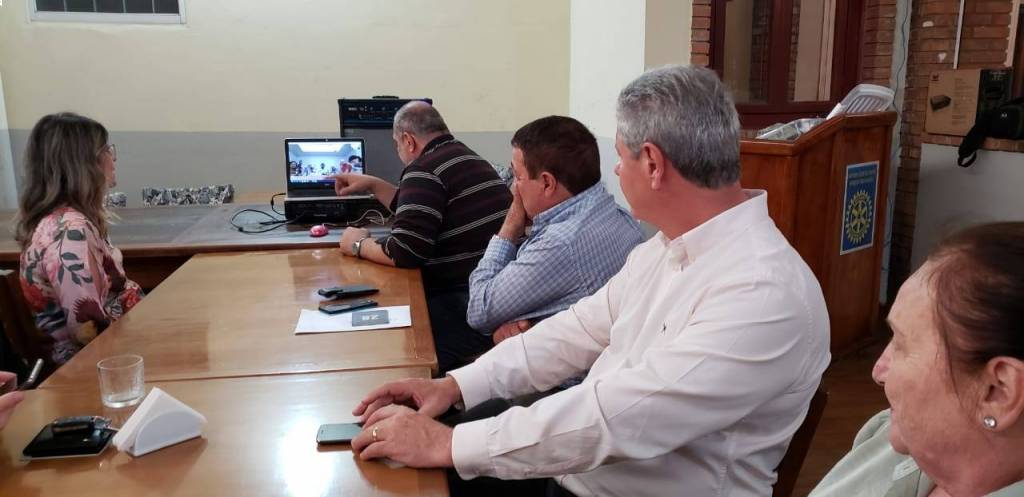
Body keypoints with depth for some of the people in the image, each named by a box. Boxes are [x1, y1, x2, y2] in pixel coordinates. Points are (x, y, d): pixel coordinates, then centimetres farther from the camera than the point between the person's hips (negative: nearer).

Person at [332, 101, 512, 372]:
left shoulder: (425, 170, -10)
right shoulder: (468, 158, 21)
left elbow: (404, 252, -18)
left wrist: (358, 244, 1)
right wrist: (373, 185, 32)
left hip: (472, 304, -10)